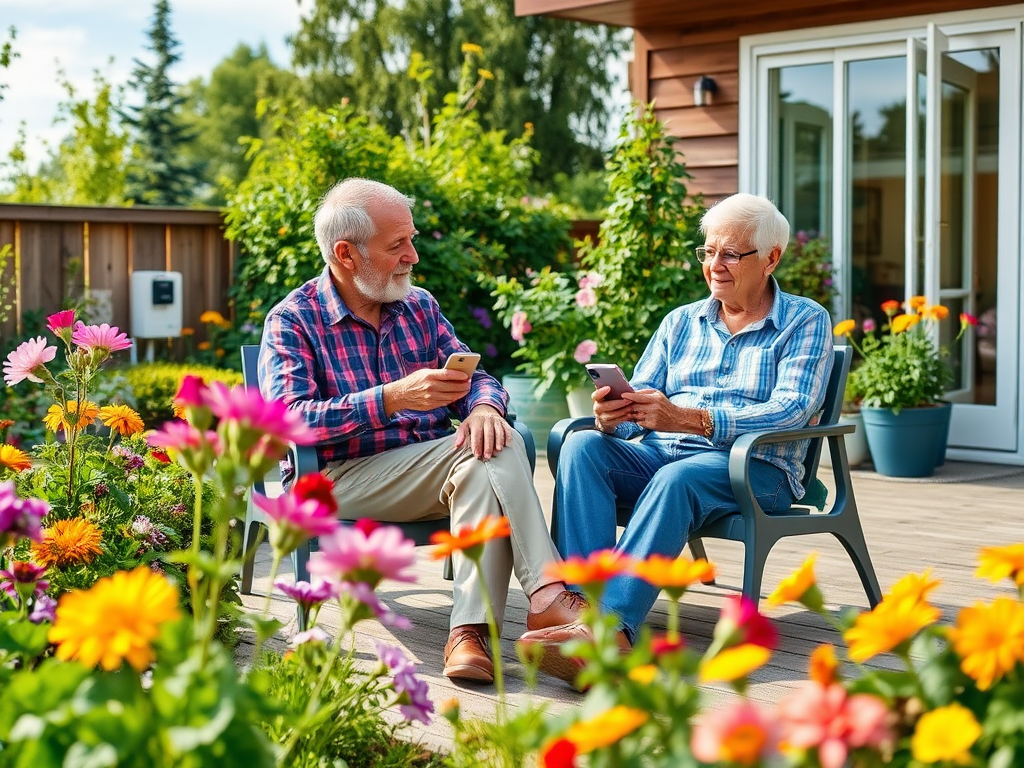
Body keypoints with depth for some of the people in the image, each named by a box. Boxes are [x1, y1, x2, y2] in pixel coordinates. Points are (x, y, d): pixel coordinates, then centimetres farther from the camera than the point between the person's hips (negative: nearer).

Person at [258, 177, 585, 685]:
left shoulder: (420, 307, 17)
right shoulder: (292, 321, 0)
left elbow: (472, 377, 14)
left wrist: (484, 406, -13)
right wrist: (393, 399, -26)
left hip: (433, 469, 5)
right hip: (343, 477, -5)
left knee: (494, 445, -29)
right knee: (482, 458, -30)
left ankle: (471, 629, -38)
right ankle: (546, 595, -34)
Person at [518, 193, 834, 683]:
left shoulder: (806, 322, 5)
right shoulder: (681, 322, 20)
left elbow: (793, 408, -12)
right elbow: (639, 403, 11)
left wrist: (687, 419, -26)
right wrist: (610, 417, -17)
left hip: (754, 468, -4)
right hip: (659, 456, 5)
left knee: (677, 479, -37)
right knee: (582, 446, -24)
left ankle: (612, 624, -50)